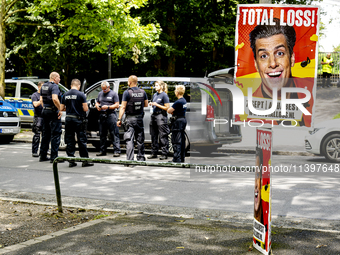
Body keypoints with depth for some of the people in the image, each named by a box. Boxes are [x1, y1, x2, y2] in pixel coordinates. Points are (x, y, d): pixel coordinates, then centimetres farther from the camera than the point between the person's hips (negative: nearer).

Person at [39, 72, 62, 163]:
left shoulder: (43, 86, 14)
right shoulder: (54, 86, -13)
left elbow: (41, 99, 20)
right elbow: (55, 99, -27)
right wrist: (59, 110, -20)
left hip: (45, 111, 9)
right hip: (53, 112, -9)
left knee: (46, 134, 16)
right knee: (56, 134, -4)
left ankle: (43, 156, 20)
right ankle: (54, 157, -5)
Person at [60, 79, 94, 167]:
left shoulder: (65, 95, 5)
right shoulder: (81, 94, -8)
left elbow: (61, 108, 9)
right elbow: (85, 109, -11)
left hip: (68, 119, 4)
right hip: (78, 119, -4)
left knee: (69, 140, 9)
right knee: (82, 140, 2)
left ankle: (71, 161, 9)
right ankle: (85, 161, 4)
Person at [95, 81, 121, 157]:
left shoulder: (113, 94, 2)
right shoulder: (100, 94, 19)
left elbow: (117, 105, -3)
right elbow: (97, 103, 25)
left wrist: (108, 107, -15)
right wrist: (97, 106, 2)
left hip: (111, 115, -6)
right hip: (102, 116, 6)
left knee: (114, 134, -9)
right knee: (102, 134, 10)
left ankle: (117, 151, -12)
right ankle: (103, 151, 17)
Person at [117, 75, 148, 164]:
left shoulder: (127, 92, -9)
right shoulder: (143, 92, 5)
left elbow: (123, 107, -11)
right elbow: (146, 105, 13)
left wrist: (119, 119, -9)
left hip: (130, 118, -4)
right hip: (140, 118, 4)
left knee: (129, 140, -6)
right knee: (140, 140, 14)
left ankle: (130, 159, -13)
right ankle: (141, 158, 20)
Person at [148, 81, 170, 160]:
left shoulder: (164, 95, -7)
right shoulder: (155, 95, 15)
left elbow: (167, 107, -11)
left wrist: (157, 105, -14)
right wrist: (151, 104, 5)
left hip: (161, 116, -8)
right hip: (154, 115, 8)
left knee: (162, 136, -7)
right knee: (153, 136, 10)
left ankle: (164, 154, -4)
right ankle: (154, 153, 16)